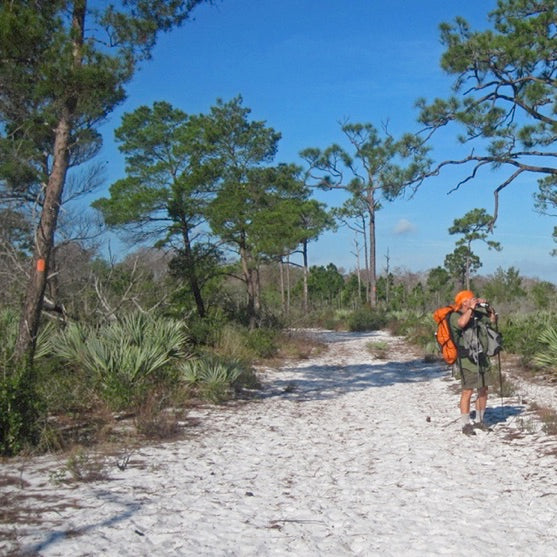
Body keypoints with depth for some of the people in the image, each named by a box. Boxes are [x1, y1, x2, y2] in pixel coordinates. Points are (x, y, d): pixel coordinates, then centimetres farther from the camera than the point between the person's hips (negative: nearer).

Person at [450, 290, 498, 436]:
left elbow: (493, 320, 16)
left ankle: (479, 420, 25)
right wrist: (471, 308, -16)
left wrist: (488, 307, 1)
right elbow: (462, 323, -28)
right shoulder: (455, 316, -7)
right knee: (467, 391, -8)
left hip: (482, 358, 7)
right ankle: (466, 424, 1)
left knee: (483, 390, 11)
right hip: (466, 359, -7)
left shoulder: (477, 314, 11)